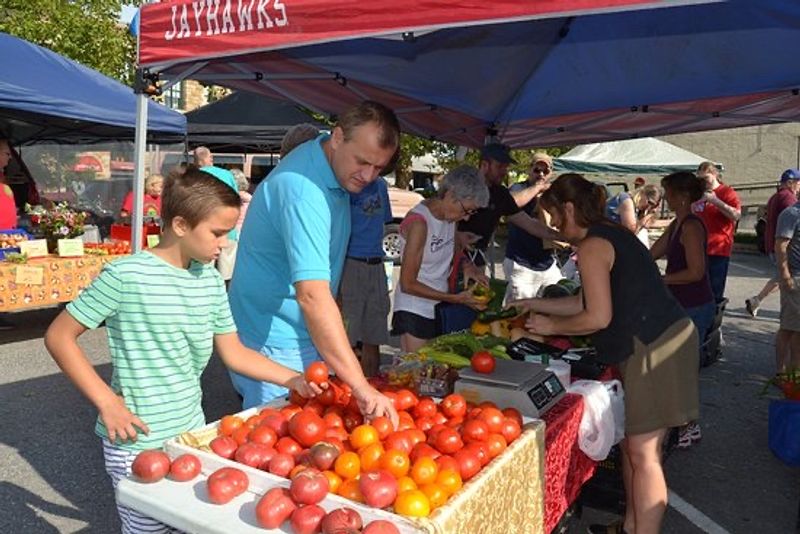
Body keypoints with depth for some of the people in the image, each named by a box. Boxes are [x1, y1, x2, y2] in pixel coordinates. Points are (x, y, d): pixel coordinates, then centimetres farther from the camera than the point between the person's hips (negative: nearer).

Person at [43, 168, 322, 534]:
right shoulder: (125, 276, -17)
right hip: (138, 443, -6)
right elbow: (59, 337, -9)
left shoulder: (211, 281, 1)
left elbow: (234, 352, 7)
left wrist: (292, 379, -2)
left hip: (192, 431, 6)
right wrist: (106, 401, -15)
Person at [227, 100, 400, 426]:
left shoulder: (340, 171, 2)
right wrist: (360, 386, -42)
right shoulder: (302, 190, -29)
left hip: (305, 336, 9)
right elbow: (312, 295, -39)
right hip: (274, 343, -9)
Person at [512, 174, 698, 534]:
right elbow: (587, 302, 21)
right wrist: (534, 304, 23)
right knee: (632, 443, 18)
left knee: (643, 454, -2)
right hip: (653, 341, 11)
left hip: (654, 347, -11)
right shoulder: (610, 234, 16)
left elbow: (598, 317, -19)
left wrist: (551, 326, -5)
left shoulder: (591, 247, -15)